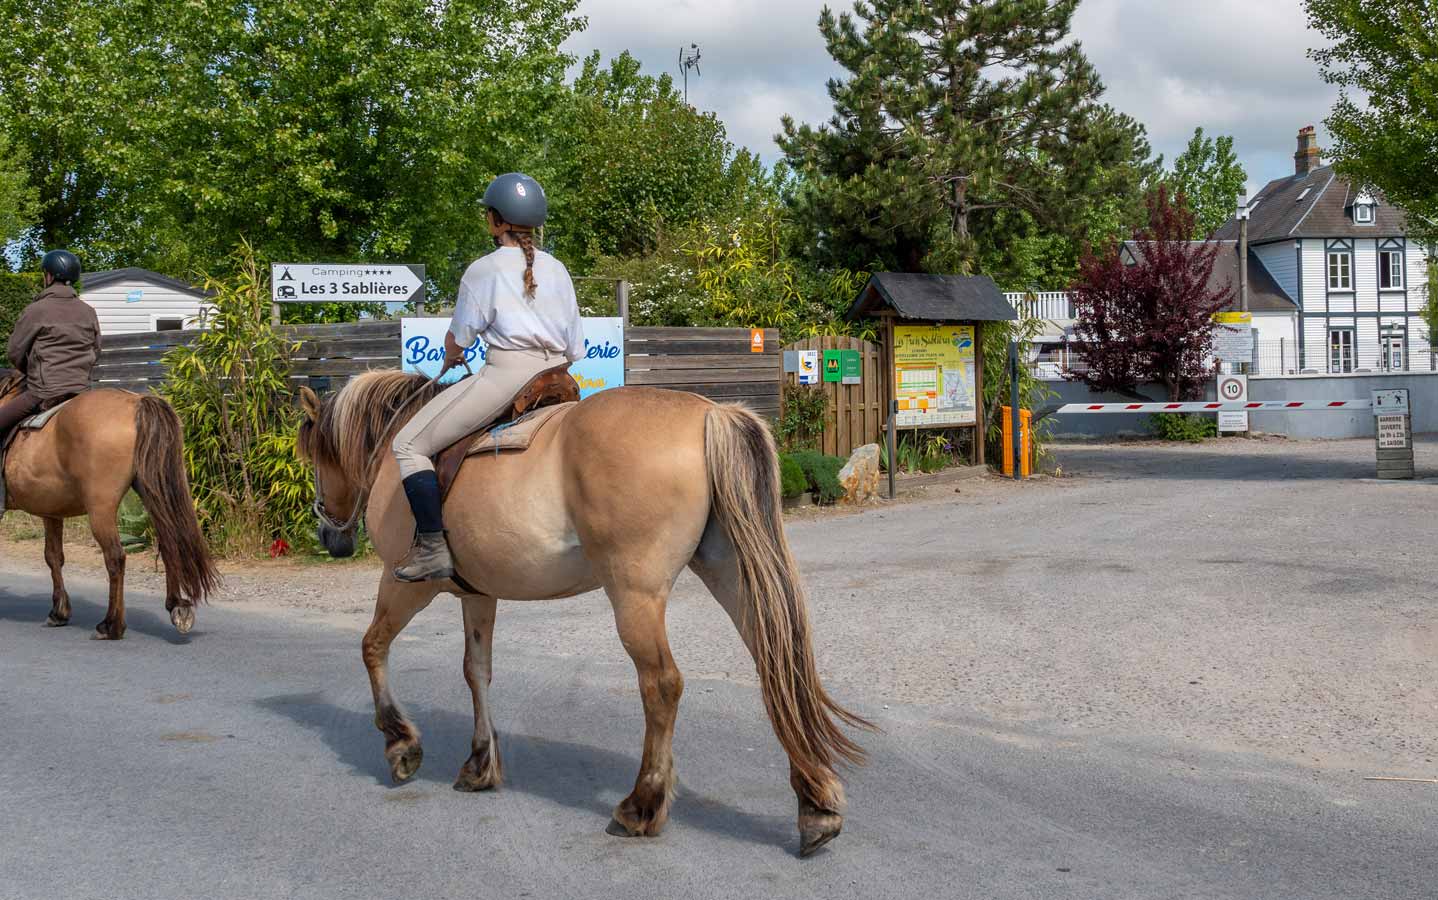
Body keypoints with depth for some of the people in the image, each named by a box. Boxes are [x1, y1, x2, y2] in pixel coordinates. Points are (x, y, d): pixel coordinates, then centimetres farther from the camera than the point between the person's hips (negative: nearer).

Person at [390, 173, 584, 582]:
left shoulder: (483, 270, 1)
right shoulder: (557, 270, 17)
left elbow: (458, 340, 6)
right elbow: (575, 349, 16)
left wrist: (450, 358, 28)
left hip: (506, 373, -6)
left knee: (409, 445, 0)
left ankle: (433, 549, -8)